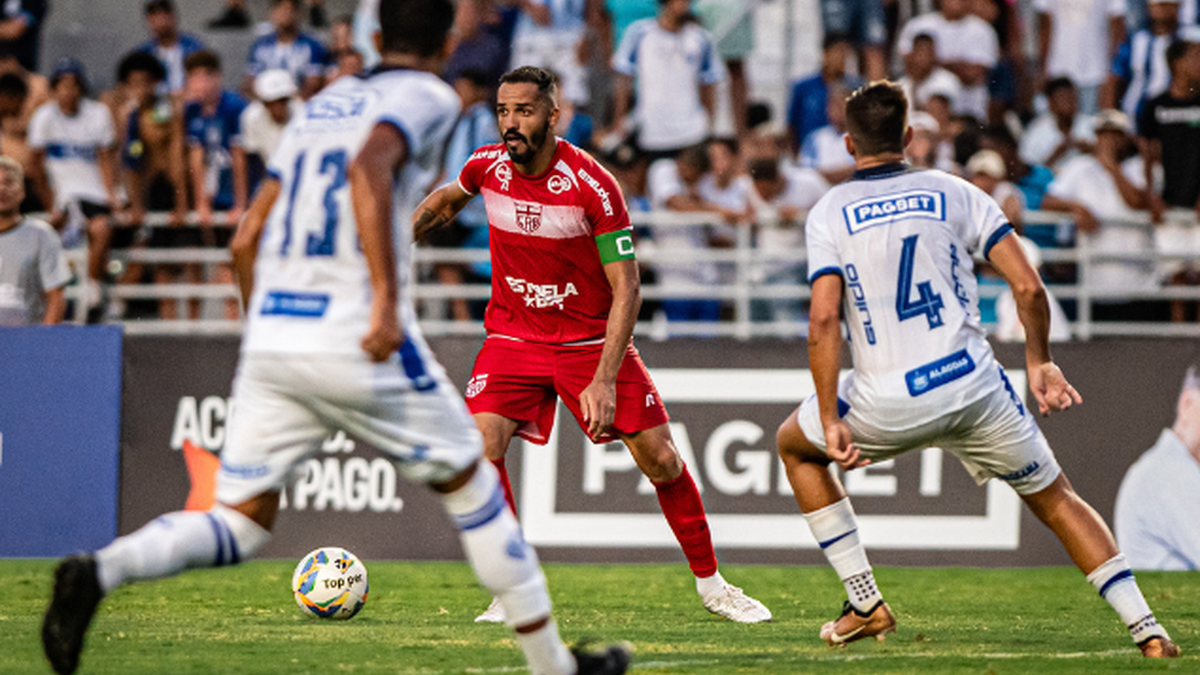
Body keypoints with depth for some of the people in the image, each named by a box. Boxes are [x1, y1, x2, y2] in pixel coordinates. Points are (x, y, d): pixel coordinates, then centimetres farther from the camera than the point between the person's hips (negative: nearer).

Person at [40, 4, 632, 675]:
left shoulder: (326, 104, 21)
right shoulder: (427, 96, 1)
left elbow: (247, 239, 20)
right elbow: (368, 168, -21)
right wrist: (387, 298, -27)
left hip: (270, 341, 6)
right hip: (358, 340, -5)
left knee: (242, 524, 5)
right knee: (471, 486, 12)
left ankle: (100, 570, -21)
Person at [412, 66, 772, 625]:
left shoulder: (593, 185, -22)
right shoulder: (486, 167, -10)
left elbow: (626, 290, -19)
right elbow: (447, 200, 18)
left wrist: (604, 381, -26)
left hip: (592, 339, -2)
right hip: (513, 337, 2)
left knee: (661, 460, -3)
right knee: (480, 448, -20)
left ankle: (710, 584, 17)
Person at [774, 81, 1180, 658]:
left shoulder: (828, 213, 3)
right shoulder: (952, 193, 6)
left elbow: (823, 322, -10)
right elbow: (1028, 287, -1)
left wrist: (830, 421, -8)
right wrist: (1040, 361, 14)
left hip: (887, 404, -1)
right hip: (973, 387, 1)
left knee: (794, 444, 27)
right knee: (1054, 498, 17)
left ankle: (865, 604, 20)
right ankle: (1148, 632, 3)